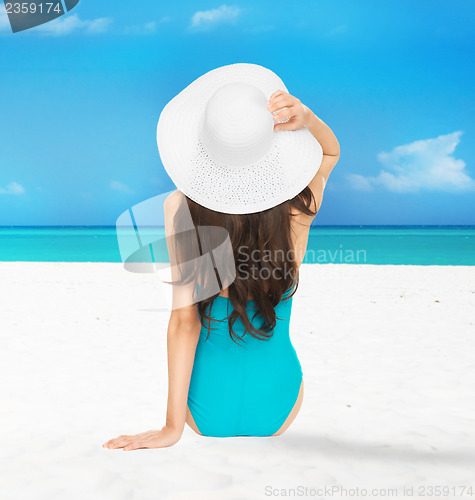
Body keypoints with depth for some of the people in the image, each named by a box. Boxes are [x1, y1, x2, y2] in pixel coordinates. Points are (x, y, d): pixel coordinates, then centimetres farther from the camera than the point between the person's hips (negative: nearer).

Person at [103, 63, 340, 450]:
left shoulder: (180, 208, -23)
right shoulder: (297, 211, -19)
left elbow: (185, 319, -22)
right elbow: (331, 151, 3)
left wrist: (173, 425, -14)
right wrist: (305, 118, -20)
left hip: (206, 414, 0)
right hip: (277, 413, 1)